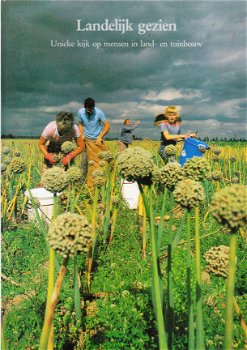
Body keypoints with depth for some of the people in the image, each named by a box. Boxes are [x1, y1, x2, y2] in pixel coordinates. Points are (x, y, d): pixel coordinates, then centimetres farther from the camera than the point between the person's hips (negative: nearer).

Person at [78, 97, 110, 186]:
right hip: (87, 140, 2)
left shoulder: (99, 112, -15)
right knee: (84, 161, 1)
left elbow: (107, 126, -11)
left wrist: (100, 137, -20)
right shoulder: (80, 112, -7)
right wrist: (82, 134, -4)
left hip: (97, 140, -2)